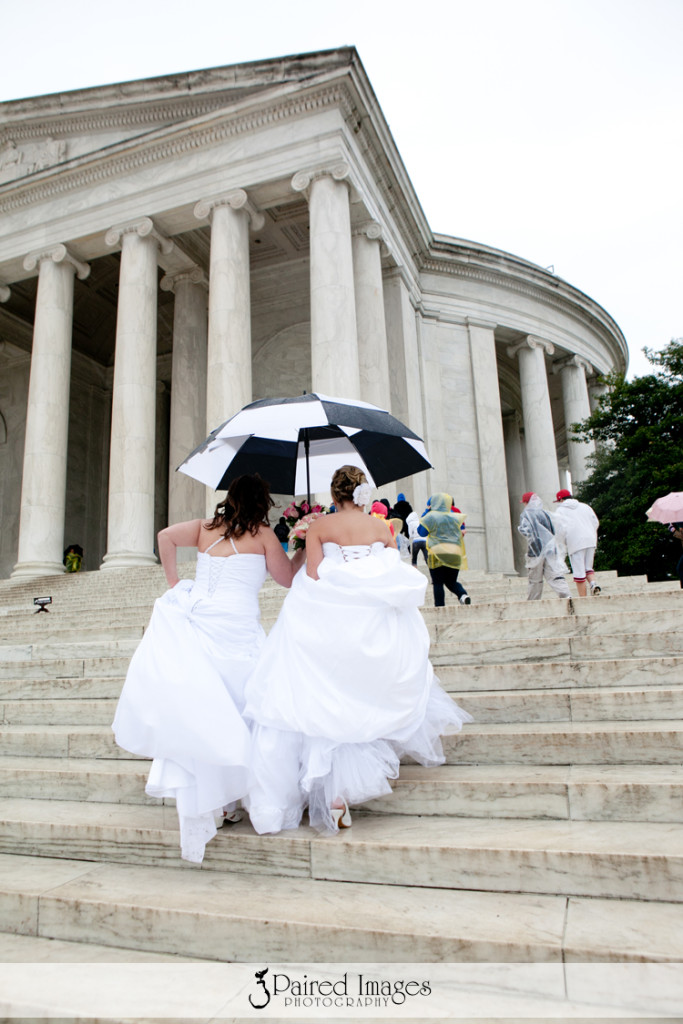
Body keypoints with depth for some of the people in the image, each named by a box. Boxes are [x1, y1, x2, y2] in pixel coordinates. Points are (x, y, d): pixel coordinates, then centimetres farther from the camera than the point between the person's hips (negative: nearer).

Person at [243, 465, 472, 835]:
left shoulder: (318, 526, 1)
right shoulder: (381, 527, 6)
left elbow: (312, 575, -8)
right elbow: (400, 579, 3)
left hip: (326, 624, -2)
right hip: (375, 628, 3)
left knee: (324, 707, 4)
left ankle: (333, 793, 2)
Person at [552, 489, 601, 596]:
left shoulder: (560, 511, 1)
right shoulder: (584, 506, 17)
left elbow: (561, 530, -8)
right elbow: (596, 522, 13)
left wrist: (563, 544, 5)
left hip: (575, 544, -5)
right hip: (591, 541, 5)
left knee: (579, 572, -2)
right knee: (588, 567, 18)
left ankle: (583, 599, -3)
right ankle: (593, 584, -9)